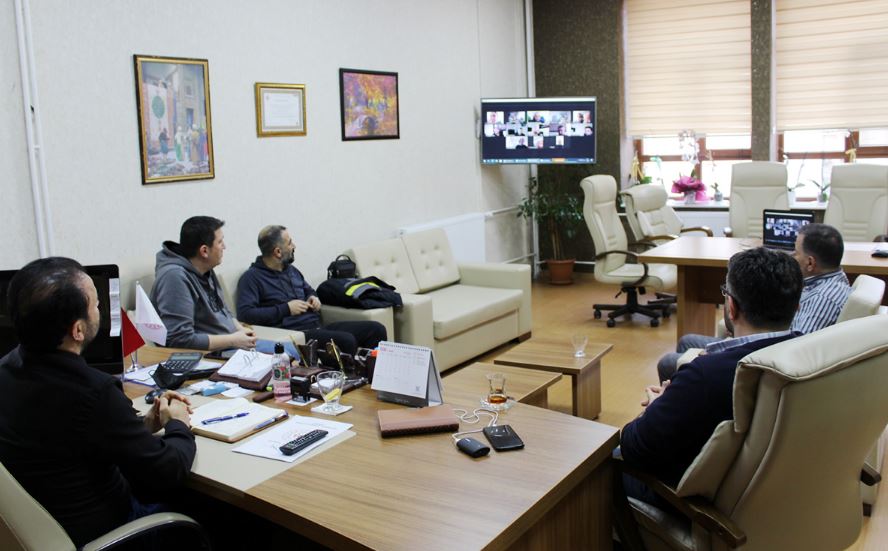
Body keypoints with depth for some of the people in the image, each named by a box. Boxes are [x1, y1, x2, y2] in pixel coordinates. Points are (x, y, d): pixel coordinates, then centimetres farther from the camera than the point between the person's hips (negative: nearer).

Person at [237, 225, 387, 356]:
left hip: (317, 326, 8)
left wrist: (314, 298, 12)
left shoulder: (290, 269, 20)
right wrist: (286, 309, -16)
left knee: (376, 329, -6)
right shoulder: (252, 278, -4)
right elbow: (245, 314, -17)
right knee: (346, 340, -34)